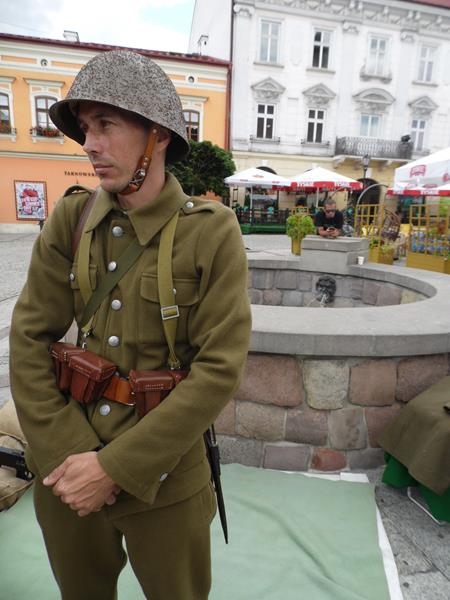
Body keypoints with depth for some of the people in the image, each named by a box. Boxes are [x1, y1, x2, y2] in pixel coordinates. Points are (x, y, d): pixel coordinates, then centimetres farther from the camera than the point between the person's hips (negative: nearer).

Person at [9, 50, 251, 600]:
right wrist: (64, 454, -13)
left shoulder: (213, 232, -15)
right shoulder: (69, 219, -5)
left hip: (165, 478, -2)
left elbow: (219, 369, -18)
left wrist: (116, 467, -17)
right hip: (67, 470, 3)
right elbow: (30, 339, -5)